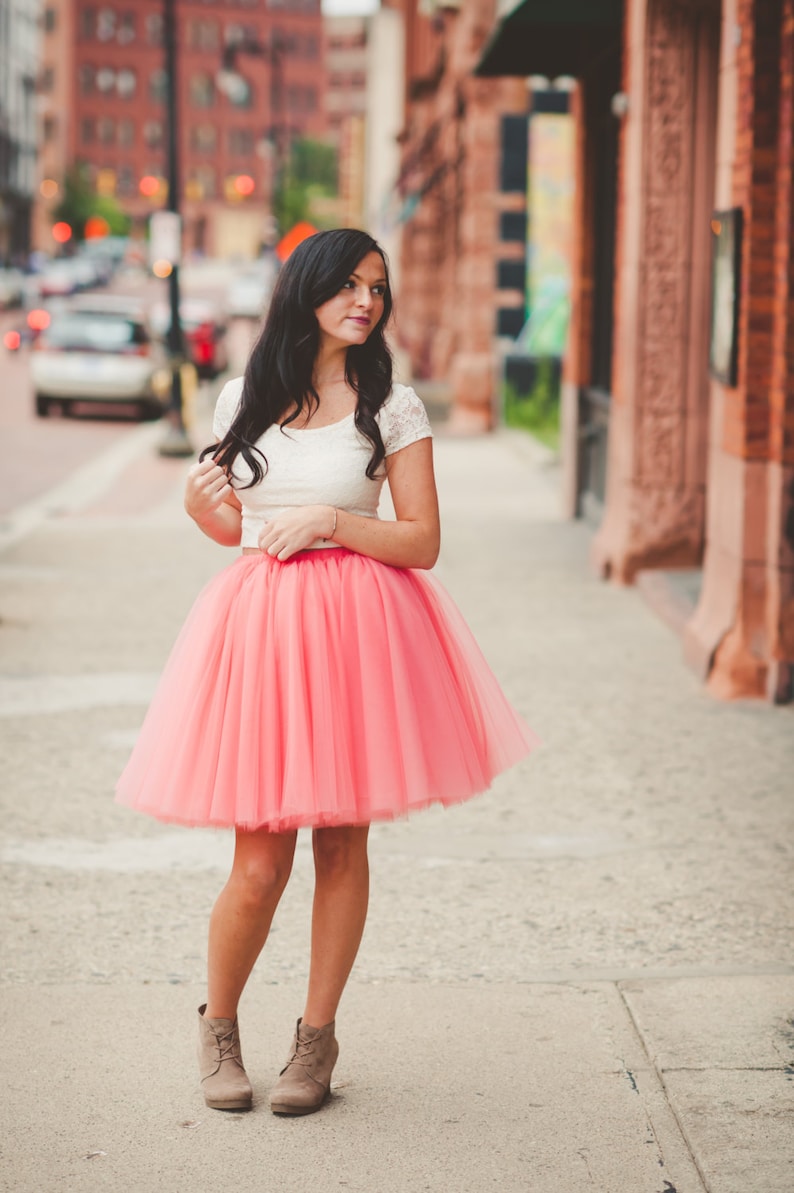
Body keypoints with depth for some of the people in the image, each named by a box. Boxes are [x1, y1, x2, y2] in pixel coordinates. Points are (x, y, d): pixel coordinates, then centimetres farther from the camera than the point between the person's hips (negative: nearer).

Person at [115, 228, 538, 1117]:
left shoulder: (393, 408, 1)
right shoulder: (243, 400, 8)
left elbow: (422, 543, -2)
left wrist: (330, 518, -13)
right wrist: (201, 505, -3)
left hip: (357, 630, 0)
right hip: (258, 621, 1)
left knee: (341, 842, 6)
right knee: (261, 860, -3)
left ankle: (316, 1035, 21)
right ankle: (217, 1025, 21)